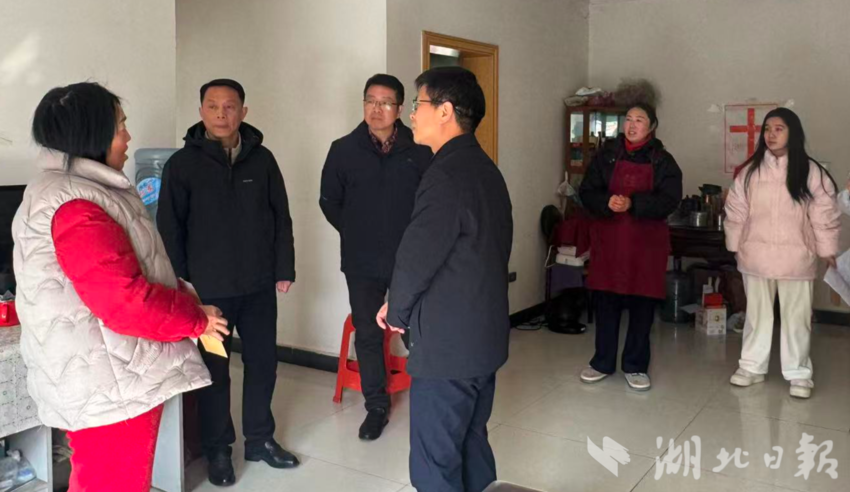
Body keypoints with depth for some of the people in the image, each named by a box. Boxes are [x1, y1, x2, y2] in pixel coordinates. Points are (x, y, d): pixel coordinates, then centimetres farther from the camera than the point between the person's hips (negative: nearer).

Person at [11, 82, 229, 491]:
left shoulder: (69, 189, 12)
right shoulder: (76, 208, -24)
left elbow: (122, 274, 18)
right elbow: (127, 302, -27)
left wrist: (182, 296, 8)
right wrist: (196, 318, -13)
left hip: (104, 374, 11)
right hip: (108, 383, -11)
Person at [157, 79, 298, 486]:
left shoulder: (262, 159, 3)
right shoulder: (182, 163, -4)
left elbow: (281, 218, 7)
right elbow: (170, 228, -3)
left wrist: (284, 269, 4)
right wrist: (180, 282, -7)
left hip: (259, 285, 3)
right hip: (208, 288, -2)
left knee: (263, 363, 11)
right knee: (214, 369, 8)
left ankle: (259, 439, 29)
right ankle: (218, 449, 24)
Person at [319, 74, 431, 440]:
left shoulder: (419, 151, -5)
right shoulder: (344, 150, 0)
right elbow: (330, 201, 10)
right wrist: (356, 234, 12)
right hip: (362, 263, 2)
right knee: (368, 335, 7)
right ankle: (376, 406, 23)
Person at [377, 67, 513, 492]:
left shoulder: (446, 175, -20)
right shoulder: (486, 170, 10)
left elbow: (416, 257, -19)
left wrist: (398, 312, 1)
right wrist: (406, 306, 12)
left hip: (447, 345, -9)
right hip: (484, 336, 9)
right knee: (472, 445, 20)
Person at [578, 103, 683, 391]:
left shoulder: (663, 160, 1)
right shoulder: (607, 155, 5)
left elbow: (670, 200, -9)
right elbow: (586, 192, 1)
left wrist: (632, 204, -23)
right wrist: (607, 203, -20)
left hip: (646, 241, -1)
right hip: (608, 238, 1)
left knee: (642, 305, 3)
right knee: (605, 301, 6)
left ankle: (635, 366, 17)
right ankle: (603, 362, 20)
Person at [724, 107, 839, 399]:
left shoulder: (810, 172, -4)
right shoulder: (750, 170, 2)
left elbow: (824, 215, -1)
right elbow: (736, 211, 5)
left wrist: (827, 250, -1)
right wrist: (735, 245, 5)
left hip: (795, 258, -2)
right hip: (756, 256, 2)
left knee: (796, 317, 6)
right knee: (756, 314, 13)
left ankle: (799, 374, 18)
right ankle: (752, 367, 24)